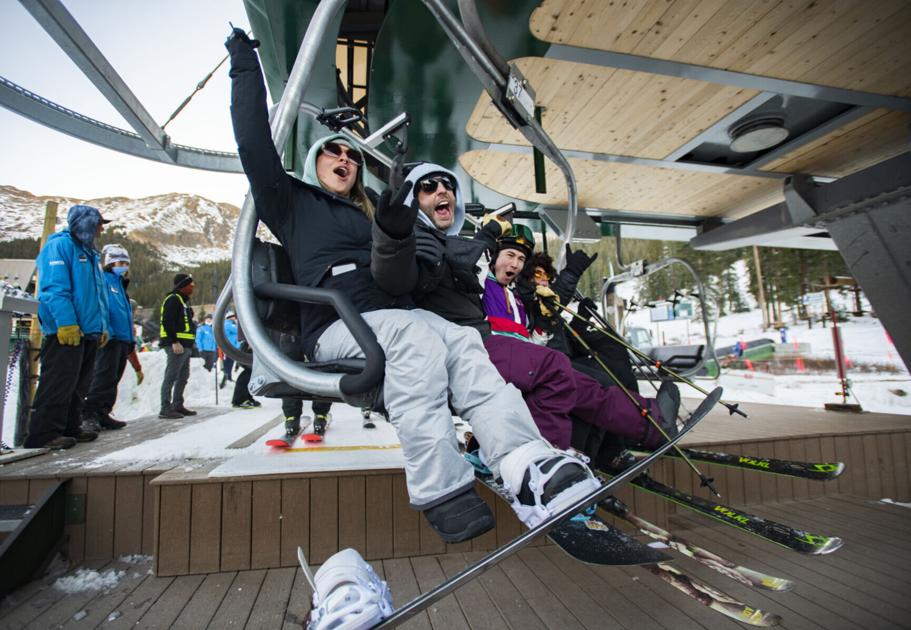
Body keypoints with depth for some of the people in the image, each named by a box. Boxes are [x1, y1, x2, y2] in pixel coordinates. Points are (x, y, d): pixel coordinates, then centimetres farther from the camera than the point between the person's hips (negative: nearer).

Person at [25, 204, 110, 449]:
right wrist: (66, 322, -23)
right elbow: (54, 288, -16)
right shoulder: (60, 245, -5)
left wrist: (103, 326, 16)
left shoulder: (90, 253, 22)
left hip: (88, 332, 9)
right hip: (64, 332, -9)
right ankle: (43, 433, -1)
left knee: (78, 385, 12)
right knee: (58, 383, -7)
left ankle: (70, 427, 20)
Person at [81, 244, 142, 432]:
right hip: (109, 337, -9)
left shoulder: (121, 285, 25)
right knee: (104, 377, -13)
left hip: (123, 339, 9)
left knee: (112, 380, 9)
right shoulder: (103, 280, -1)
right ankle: (88, 414, -8)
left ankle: (102, 414, 14)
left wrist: (132, 342, 23)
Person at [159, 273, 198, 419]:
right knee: (171, 376, -8)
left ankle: (178, 405, 23)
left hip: (185, 345, 11)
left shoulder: (184, 300, 22)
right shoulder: (173, 299, -9)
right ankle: (165, 408, -5)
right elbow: (167, 322, -19)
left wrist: (190, 343, 21)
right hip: (176, 345, -11)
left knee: (183, 377, 15)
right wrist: (174, 341, -24)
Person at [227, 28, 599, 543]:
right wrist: (246, 68, 7)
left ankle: (529, 469, -40)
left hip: (396, 316, 4)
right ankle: (446, 497, -38)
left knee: (462, 341, -27)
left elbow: (401, 283, 7)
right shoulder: (293, 202, 21)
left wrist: (395, 239, -13)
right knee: (416, 336, -34)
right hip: (336, 325, -3)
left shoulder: (372, 216, 26)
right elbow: (256, 146, 4)